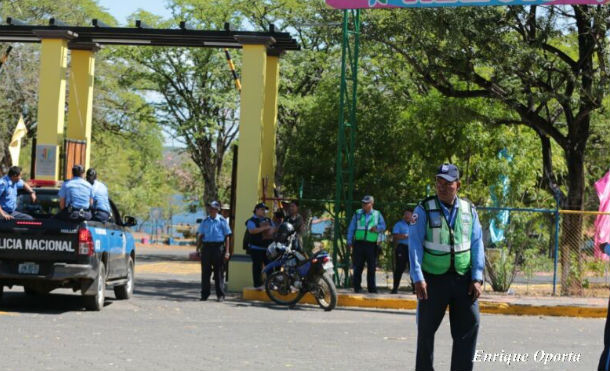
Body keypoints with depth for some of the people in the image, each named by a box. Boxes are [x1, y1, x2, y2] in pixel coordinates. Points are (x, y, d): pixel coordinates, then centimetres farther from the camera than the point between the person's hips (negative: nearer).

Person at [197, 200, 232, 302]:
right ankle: (204, 294, 11)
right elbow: (200, 236, 16)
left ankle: (220, 295, 7)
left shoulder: (222, 221, 1)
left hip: (218, 247, -3)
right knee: (205, 271, 4)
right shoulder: (205, 221, 11)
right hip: (206, 247, 3)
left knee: (219, 272, 1)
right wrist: (198, 249, 9)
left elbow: (227, 237, 1)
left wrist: (227, 252, -5)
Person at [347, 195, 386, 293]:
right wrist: (349, 241, 5)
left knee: (371, 267, 1)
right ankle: (357, 287, 2)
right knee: (358, 266, -1)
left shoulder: (377, 214, 12)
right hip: (359, 243, 0)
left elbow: (383, 226, 9)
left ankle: (371, 287, 7)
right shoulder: (358, 214, 12)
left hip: (371, 244, 0)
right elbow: (351, 228, 12)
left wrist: (377, 228, -13)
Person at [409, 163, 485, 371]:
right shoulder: (424, 210, -3)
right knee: (427, 328, 6)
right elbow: (415, 245, -8)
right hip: (433, 279, -2)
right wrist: (418, 279, -17)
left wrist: (477, 278, -4)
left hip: (463, 279, 2)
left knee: (469, 325, -4)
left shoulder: (469, 210, 6)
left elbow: (477, 245, 4)